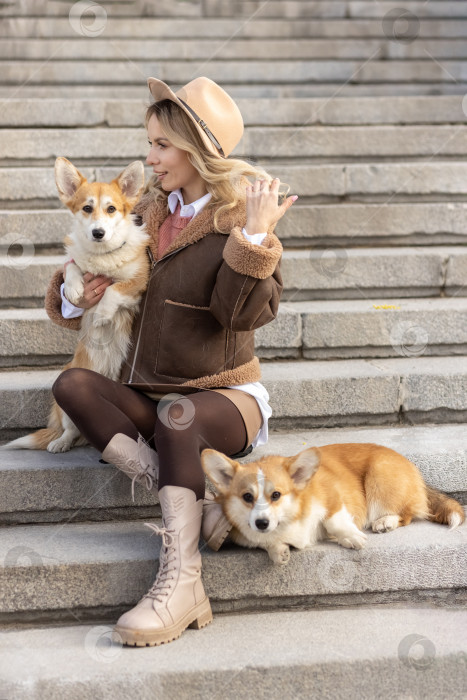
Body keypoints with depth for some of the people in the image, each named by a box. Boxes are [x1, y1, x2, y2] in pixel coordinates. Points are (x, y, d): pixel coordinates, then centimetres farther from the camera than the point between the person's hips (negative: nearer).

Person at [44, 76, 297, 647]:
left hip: (224, 397, -6)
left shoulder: (239, 218, -6)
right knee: (72, 385, -21)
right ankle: (190, 501, -30)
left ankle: (180, 585, -41)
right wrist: (75, 297, 1)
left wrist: (255, 239, -28)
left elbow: (248, 312, -19)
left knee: (175, 414, -38)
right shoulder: (151, 213, 11)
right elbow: (104, 272, 23)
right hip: (148, 395, 6)